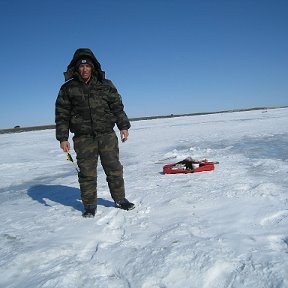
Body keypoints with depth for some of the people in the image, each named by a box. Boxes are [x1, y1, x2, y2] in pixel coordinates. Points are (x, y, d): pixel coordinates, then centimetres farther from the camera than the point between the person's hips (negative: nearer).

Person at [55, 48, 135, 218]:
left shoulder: (105, 85, 8)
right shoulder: (68, 88, 4)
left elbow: (117, 107, 9)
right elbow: (62, 115, 4)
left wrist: (123, 126, 0)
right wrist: (63, 138, -2)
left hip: (107, 135, 1)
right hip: (83, 138, -1)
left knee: (114, 169, 7)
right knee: (87, 173, 3)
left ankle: (120, 199, 23)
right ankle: (90, 206, 17)